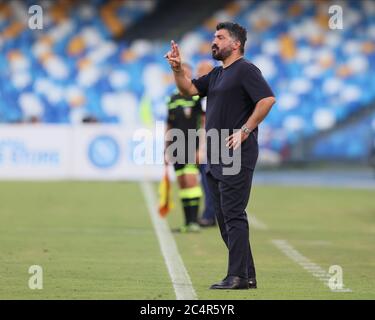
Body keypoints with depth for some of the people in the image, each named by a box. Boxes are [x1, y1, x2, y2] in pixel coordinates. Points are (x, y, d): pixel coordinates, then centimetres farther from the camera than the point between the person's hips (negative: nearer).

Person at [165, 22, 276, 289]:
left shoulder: (246, 70, -9)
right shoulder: (216, 74, 21)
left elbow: (268, 99, -20)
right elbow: (189, 89, 19)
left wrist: (245, 131, -20)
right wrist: (177, 68, 2)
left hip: (237, 156, -10)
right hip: (216, 157, 10)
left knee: (233, 215, -12)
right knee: (225, 217, 11)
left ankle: (237, 277, -12)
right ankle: (248, 276, 15)